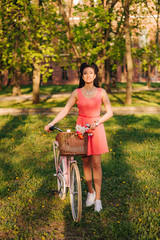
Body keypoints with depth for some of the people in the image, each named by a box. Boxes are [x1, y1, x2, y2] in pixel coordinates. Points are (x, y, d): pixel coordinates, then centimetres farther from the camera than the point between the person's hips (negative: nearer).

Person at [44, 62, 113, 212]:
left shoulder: (101, 92, 0)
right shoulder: (77, 93, 1)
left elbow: (109, 112, 0)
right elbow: (65, 110, -1)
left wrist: (96, 123, -14)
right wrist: (51, 123, -12)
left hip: (96, 128, -1)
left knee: (96, 163, -2)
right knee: (85, 162, 8)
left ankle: (98, 198, 7)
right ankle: (90, 191, 29)